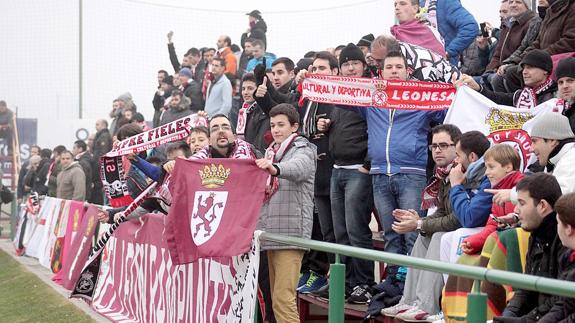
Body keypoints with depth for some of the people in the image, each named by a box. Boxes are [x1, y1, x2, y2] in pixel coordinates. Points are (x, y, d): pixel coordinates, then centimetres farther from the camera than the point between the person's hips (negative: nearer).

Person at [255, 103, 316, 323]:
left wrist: (275, 169, -45)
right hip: (270, 231, 7)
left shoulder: (303, 151, 0)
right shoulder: (271, 153, 23)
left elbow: (297, 168, -26)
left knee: (283, 299, -16)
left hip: (291, 231, -7)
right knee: (276, 298, 6)